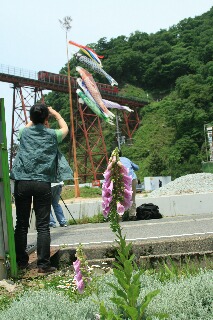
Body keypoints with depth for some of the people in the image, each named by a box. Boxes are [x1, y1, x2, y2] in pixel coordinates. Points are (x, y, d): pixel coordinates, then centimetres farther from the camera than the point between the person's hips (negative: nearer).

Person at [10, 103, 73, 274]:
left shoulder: (24, 133, 7)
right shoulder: (52, 135, 3)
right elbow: (65, 128, 27)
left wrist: (36, 116, 43)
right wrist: (56, 114, 40)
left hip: (22, 183, 2)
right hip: (42, 184, -2)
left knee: (21, 224, 10)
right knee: (43, 226, 1)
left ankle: (21, 262, 18)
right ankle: (43, 264, 1)